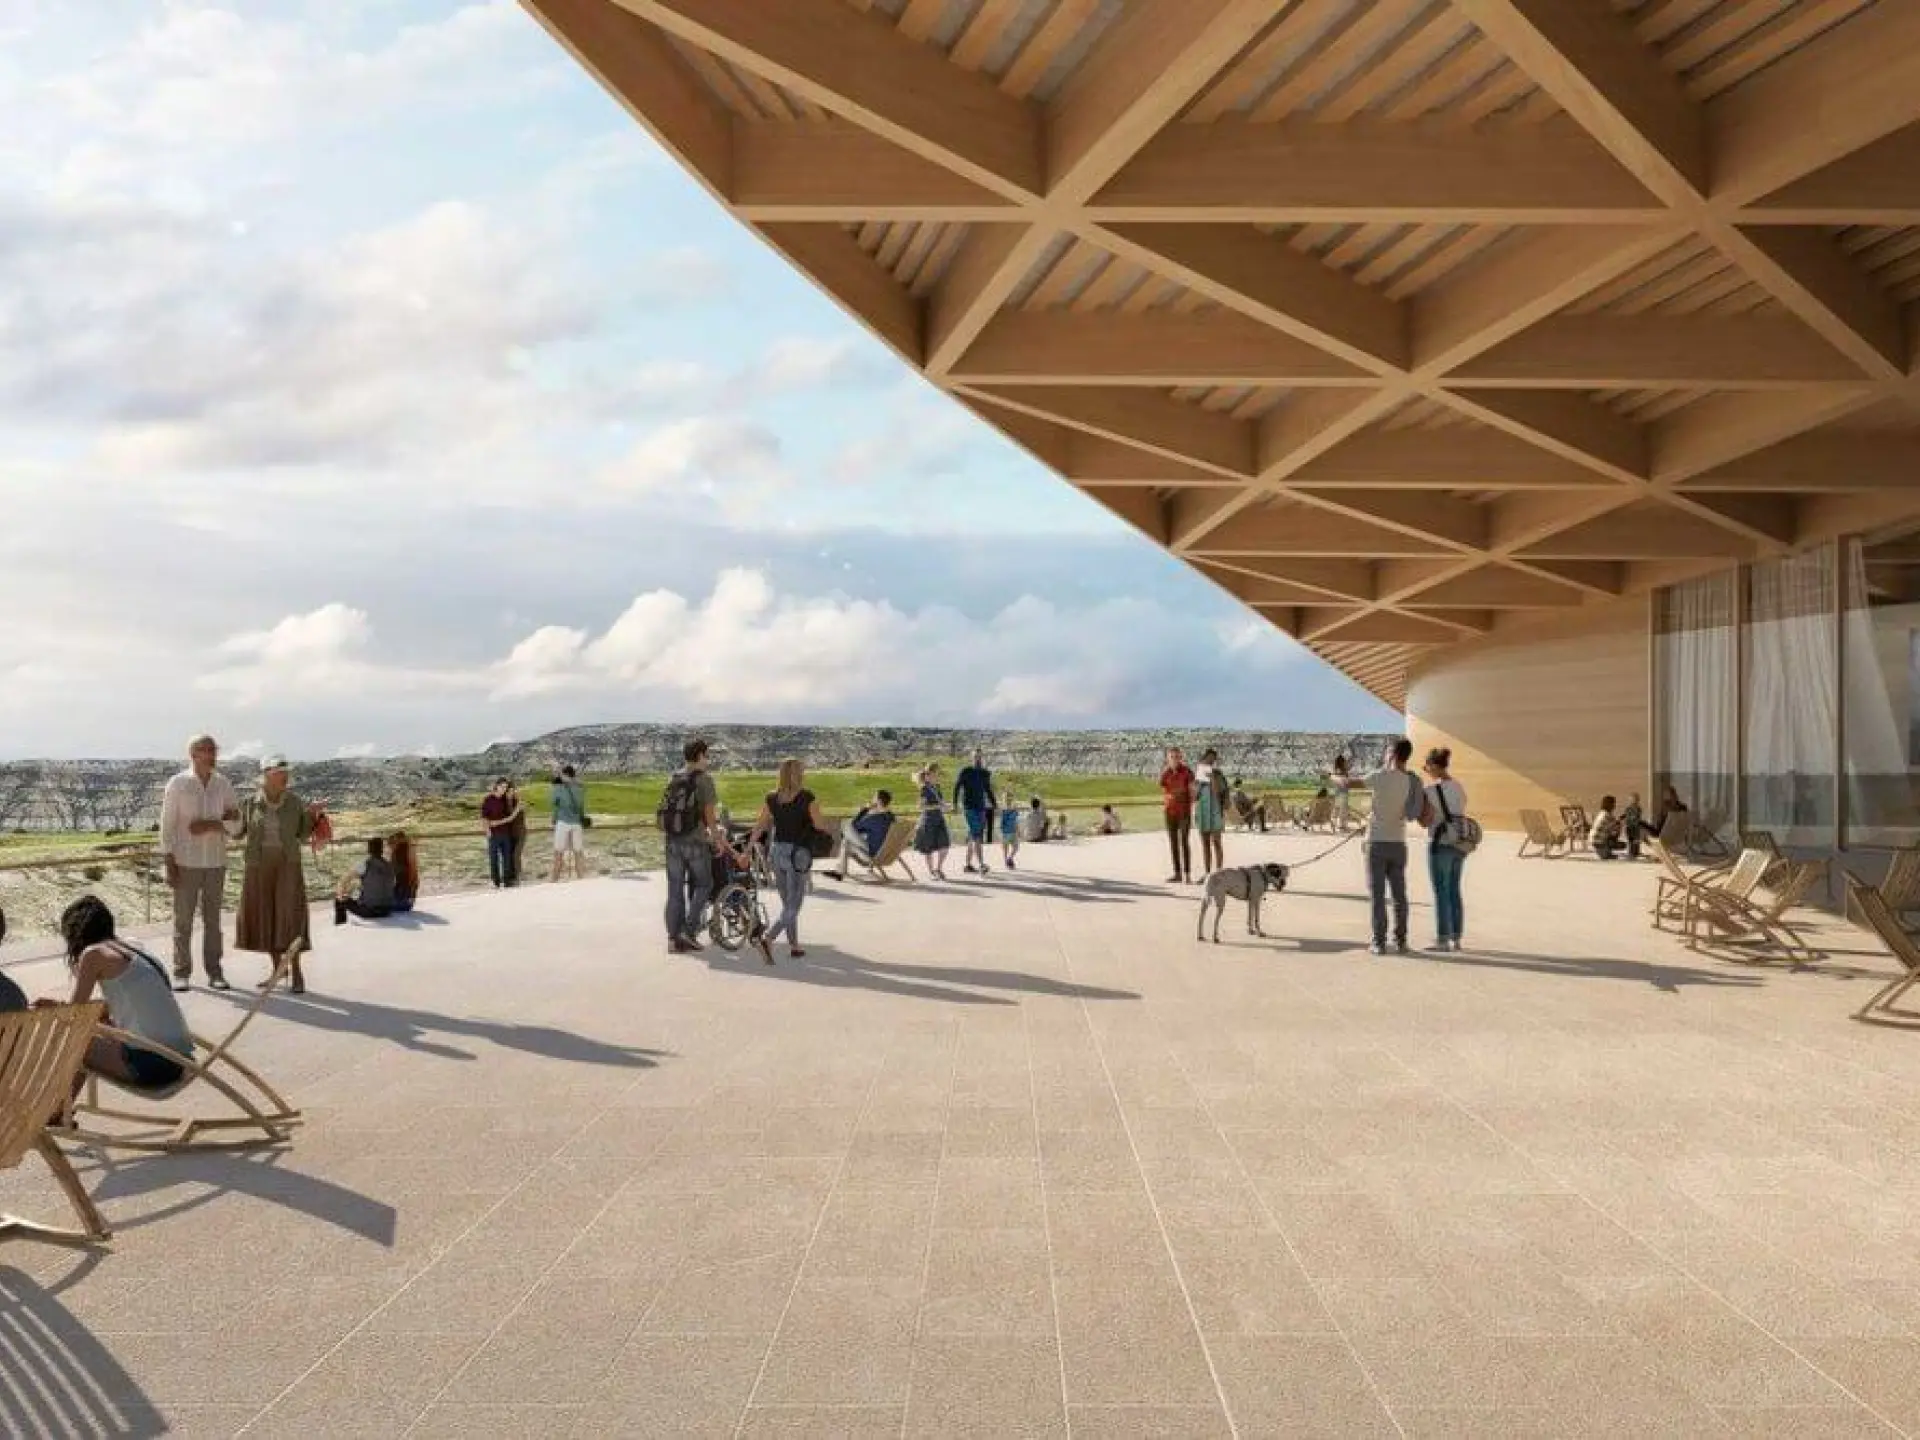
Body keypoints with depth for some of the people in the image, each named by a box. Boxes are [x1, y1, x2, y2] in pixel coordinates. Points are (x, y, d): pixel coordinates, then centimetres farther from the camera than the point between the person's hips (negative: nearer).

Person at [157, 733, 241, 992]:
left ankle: (214, 972, 11)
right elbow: (167, 825, -4)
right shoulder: (177, 784, -4)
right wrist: (169, 864, -8)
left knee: (213, 919, 6)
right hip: (186, 862, -3)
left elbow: (235, 823, 5)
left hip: (216, 862, 3)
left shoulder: (224, 785, 5)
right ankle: (181, 973, 10)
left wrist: (211, 825, -14)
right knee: (183, 920, 2)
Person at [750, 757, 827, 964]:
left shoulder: (771, 797, 2)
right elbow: (820, 825, -8)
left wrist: (747, 851, 5)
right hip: (798, 854, -5)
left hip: (777, 851, 6)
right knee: (793, 906, -3)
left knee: (787, 904, 18)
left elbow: (759, 827, 0)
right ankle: (766, 938, -22)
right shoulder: (807, 797, -11)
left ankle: (794, 946, 24)